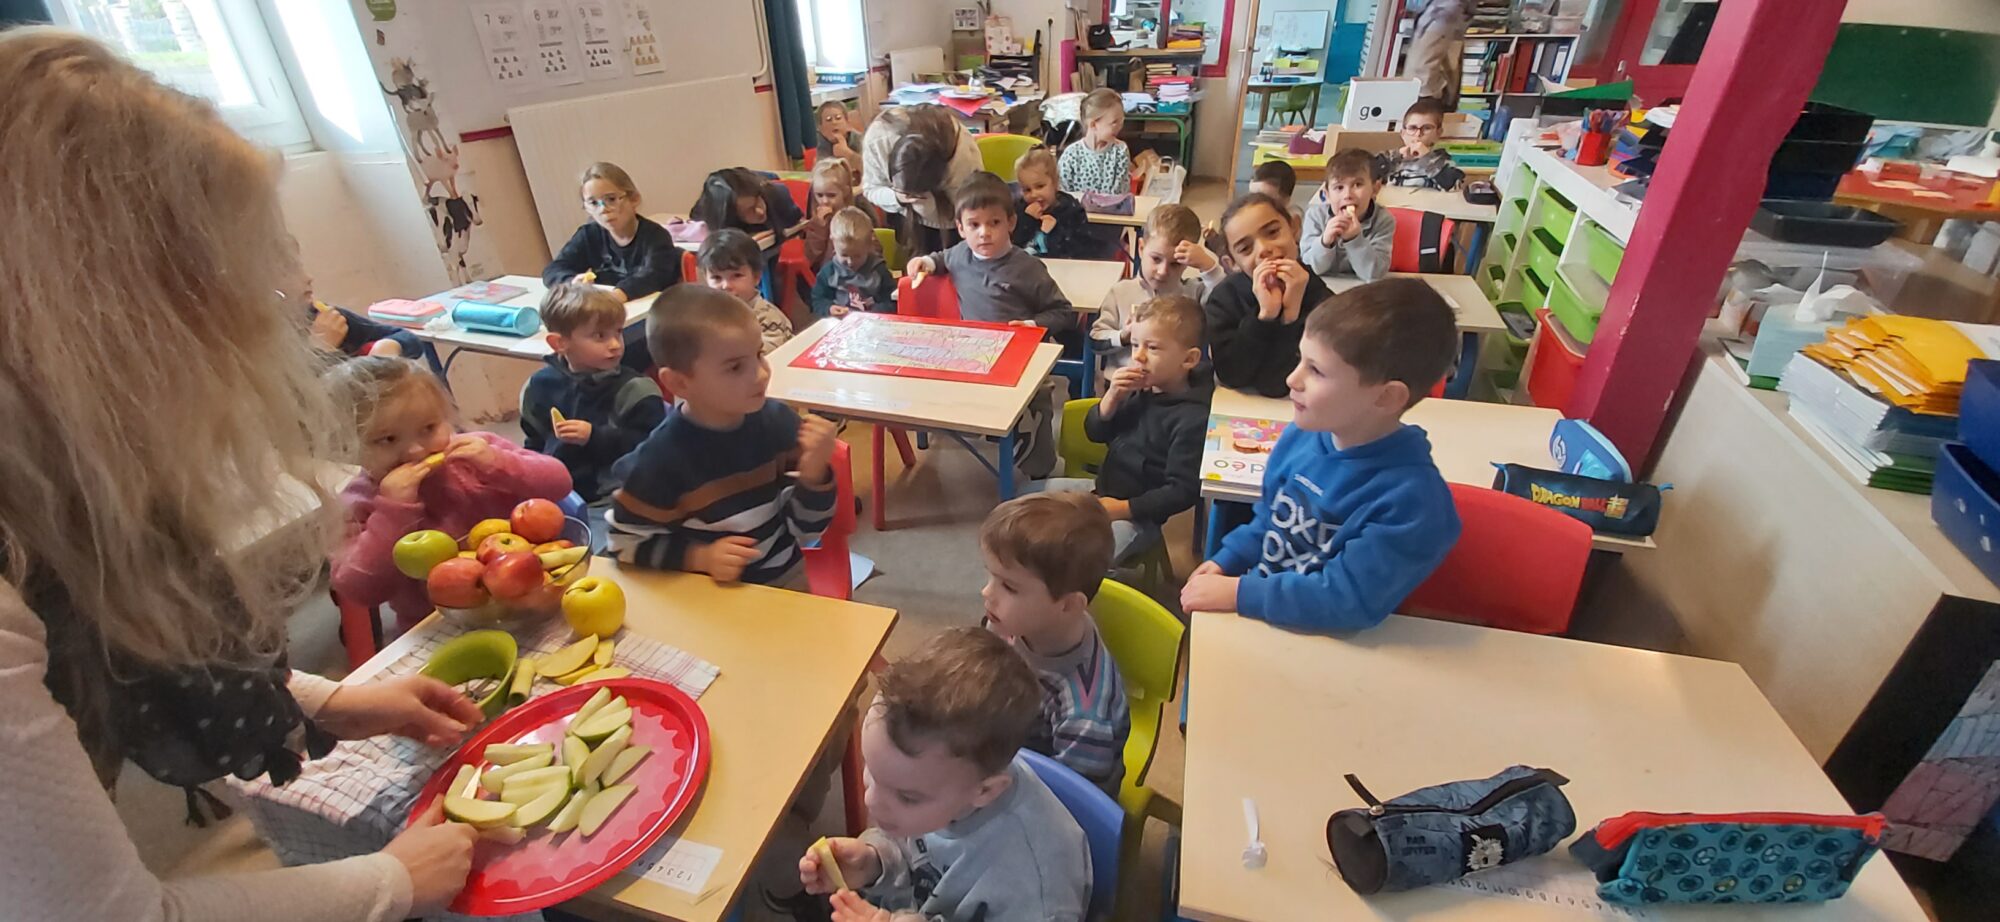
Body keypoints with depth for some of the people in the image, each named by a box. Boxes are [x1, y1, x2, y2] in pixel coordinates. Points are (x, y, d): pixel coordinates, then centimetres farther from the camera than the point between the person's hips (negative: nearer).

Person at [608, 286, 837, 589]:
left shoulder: (779, 421, -9)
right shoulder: (663, 457, -19)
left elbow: (808, 531, -4)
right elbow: (626, 541, -5)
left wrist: (814, 475, -21)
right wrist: (700, 557, -16)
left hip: (787, 580, 1)